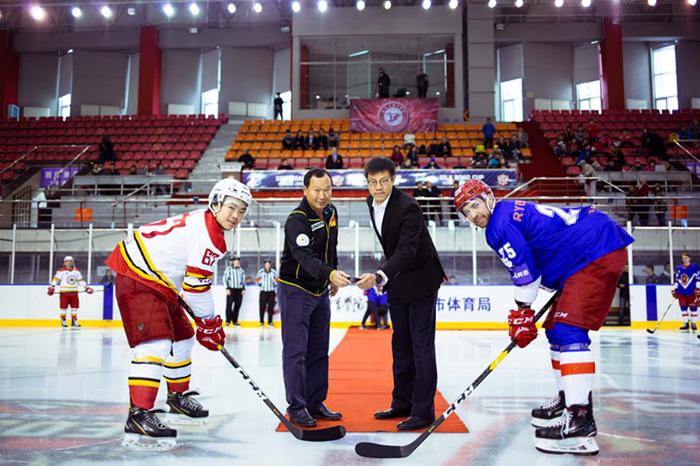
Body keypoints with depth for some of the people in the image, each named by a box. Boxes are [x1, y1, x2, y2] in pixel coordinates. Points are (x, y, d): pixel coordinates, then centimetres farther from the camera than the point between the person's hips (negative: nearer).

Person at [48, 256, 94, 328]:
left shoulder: (77, 271, 11)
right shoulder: (61, 271, -4)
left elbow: (81, 280, 17)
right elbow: (55, 279, -8)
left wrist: (86, 287, 11)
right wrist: (51, 288, -18)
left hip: (74, 293, 4)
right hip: (64, 292, -4)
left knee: (75, 307, 5)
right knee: (64, 307, 0)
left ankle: (74, 322, 14)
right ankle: (63, 322, 12)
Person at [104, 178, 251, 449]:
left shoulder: (200, 221, 11)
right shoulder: (209, 234, -21)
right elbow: (197, 286, -21)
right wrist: (209, 324, -8)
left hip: (158, 281, 11)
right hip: (138, 279, -11)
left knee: (181, 336, 20)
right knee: (156, 343, -21)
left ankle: (178, 396, 37)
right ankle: (138, 415, -23)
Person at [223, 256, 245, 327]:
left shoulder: (241, 270, 12)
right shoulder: (228, 269, 0)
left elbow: (243, 280, 16)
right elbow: (225, 279, -2)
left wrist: (243, 289, 9)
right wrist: (227, 289, -9)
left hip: (239, 290, 4)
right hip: (231, 289, -4)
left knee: (237, 305, 4)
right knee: (229, 305, -6)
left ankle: (235, 321, 11)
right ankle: (228, 321, 1)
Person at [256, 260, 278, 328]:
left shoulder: (274, 272, 2)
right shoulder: (260, 272, 2)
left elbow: (277, 281, 9)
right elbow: (257, 280, 10)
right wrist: (260, 282, -9)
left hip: (271, 292, 0)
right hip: (263, 291, 0)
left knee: (271, 307, 0)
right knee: (262, 307, -3)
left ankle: (270, 322, 8)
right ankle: (261, 322, 5)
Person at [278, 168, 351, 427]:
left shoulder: (330, 212, 3)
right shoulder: (296, 220, -23)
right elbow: (305, 257, -37)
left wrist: (333, 277, 19)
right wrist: (330, 274, -53)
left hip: (320, 291, 8)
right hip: (295, 289, -8)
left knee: (318, 350, 13)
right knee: (295, 351, -5)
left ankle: (315, 403, 23)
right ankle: (296, 408, 6)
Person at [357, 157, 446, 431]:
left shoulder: (408, 208, -24)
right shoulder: (371, 203, 2)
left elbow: (406, 251, -34)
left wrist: (379, 276, -48)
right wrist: (385, 278, 16)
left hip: (420, 280, -8)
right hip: (397, 281, 8)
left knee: (422, 345, -5)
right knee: (401, 344, 14)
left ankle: (423, 410, 1)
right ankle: (403, 403, 25)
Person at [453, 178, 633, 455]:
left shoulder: (501, 223, -11)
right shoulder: (516, 212, 20)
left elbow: (525, 271, -11)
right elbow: (547, 257, 25)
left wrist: (522, 314, -2)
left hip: (598, 254, -11)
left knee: (568, 329, -20)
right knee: (556, 328, 17)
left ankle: (581, 422, -25)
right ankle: (569, 398, 28)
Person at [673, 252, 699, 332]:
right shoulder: (678, 268, 10)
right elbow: (677, 280, 14)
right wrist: (674, 290, 9)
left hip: (692, 292, -4)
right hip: (681, 292, 4)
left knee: (693, 307, 1)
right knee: (683, 308, 5)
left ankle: (693, 323, 13)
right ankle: (685, 324, 13)